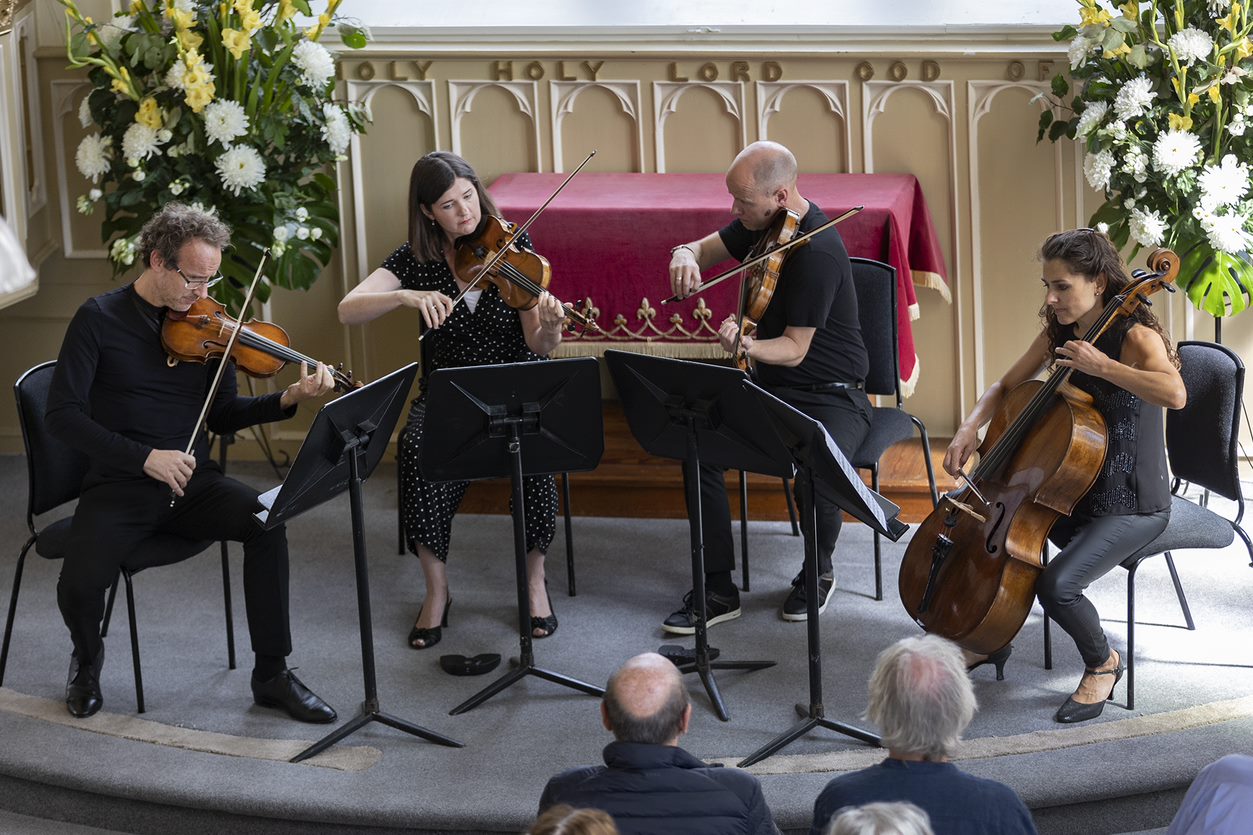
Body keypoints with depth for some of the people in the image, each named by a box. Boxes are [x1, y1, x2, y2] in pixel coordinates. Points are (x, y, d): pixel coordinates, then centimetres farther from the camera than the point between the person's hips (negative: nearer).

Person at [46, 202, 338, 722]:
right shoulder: (101, 319, -6)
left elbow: (222, 416, 10)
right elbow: (63, 415, -11)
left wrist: (289, 399, -8)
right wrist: (145, 457, -21)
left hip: (192, 483, 3)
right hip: (120, 485, -3)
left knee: (267, 522, -26)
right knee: (79, 586, -28)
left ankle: (272, 674, -14)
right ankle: (87, 661, 11)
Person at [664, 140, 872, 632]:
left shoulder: (818, 251, -23)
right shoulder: (763, 223, 1)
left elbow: (794, 349, -21)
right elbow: (705, 249, 15)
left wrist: (745, 347, -40)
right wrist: (686, 256, -9)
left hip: (831, 397, -7)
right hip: (772, 388, 7)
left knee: (814, 480, -34)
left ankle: (817, 574, 1)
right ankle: (717, 590, -10)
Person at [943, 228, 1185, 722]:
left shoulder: (1135, 336, -19)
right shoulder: (1058, 334, 3)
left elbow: (1174, 394, -40)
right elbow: (1006, 387, 14)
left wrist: (1102, 366, -35)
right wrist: (970, 428, -5)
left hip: (1131, 508, -8)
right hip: (1071, 490, 8)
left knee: (1056, 585, -27)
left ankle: (1103, 662, 4)